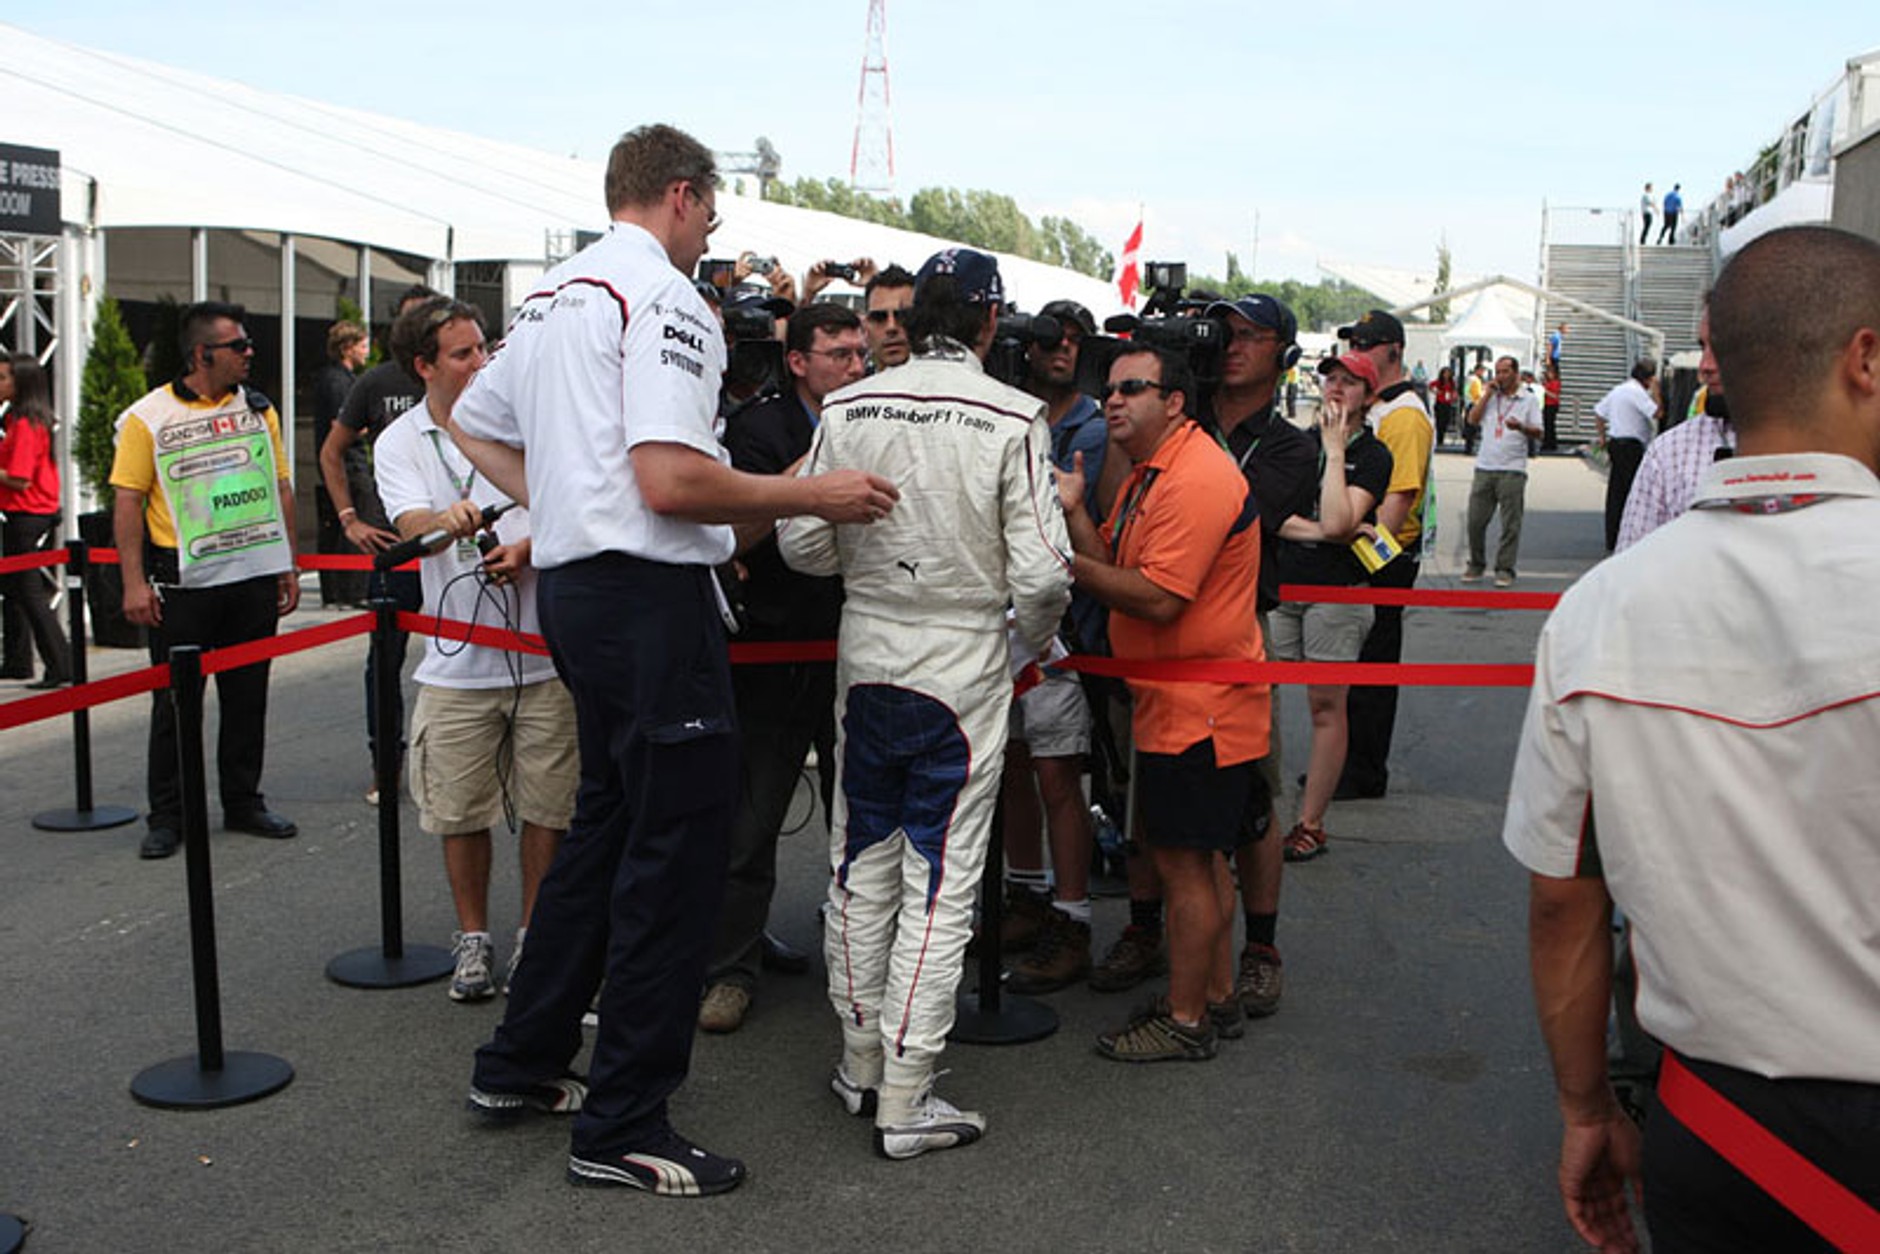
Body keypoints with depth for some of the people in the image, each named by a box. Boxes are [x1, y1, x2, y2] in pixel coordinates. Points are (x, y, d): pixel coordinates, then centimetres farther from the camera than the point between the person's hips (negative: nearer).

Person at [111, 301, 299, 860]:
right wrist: (134, 582, -11)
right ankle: (167, 816, 13)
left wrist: (288, 565, 12)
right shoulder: (149, 417, -4)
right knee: (175, 700, 3)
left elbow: (280, 489, 15)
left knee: (247, 694, 10)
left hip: (254, 577, 4)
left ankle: (244, 801, 22)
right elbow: (128, 501, -5)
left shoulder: (259, 409, 10)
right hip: (182, 581, -4)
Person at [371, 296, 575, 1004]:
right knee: (460, 813, 6)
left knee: (547, 807, 6)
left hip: (544, 654, 0)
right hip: (457, 661, 0)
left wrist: (527, 551, -17)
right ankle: (473, 939, 24)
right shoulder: (399, 443, 3)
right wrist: (446, 519, -35)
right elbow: (410, 525, -13)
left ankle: (533, 935, 23)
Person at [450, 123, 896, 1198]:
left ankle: (522, 1065, 30)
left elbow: (475, 423, 28)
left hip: (571, 585, 10)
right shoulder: (664, 296, -12)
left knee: (608, 823, 20)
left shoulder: (551, 297, 17)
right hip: (649, 591, -10)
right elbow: (671, 483, -23)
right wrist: (816, 495, -13)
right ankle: (625, 1127, 3)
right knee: (681, 842, -4)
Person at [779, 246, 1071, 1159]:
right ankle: (904, 1099, 8)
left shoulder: (847, 409, -3)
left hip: (866, 661, 4)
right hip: (964, 668, -3)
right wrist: (1028, 644, 5)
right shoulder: (1013, 420, -12)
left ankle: (861, 1061, 28)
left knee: (860, 863, 15)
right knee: (942, 877, 3)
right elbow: (1042, 574, -15)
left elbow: (802, 544, -1)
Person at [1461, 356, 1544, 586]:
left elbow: (1537, 431, 0)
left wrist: (1521, 427, -20)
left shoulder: (1529, 399, 5)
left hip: (1512, 470, -3)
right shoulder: (1490, 397, 15)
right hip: (1484, 467, 3)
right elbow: (1472, 420, 3)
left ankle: (1505, 569, 4)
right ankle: (1476, 565, 16)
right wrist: (1488, 394, 0)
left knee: (1510, 524, -2)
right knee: (1475, 520, 3)